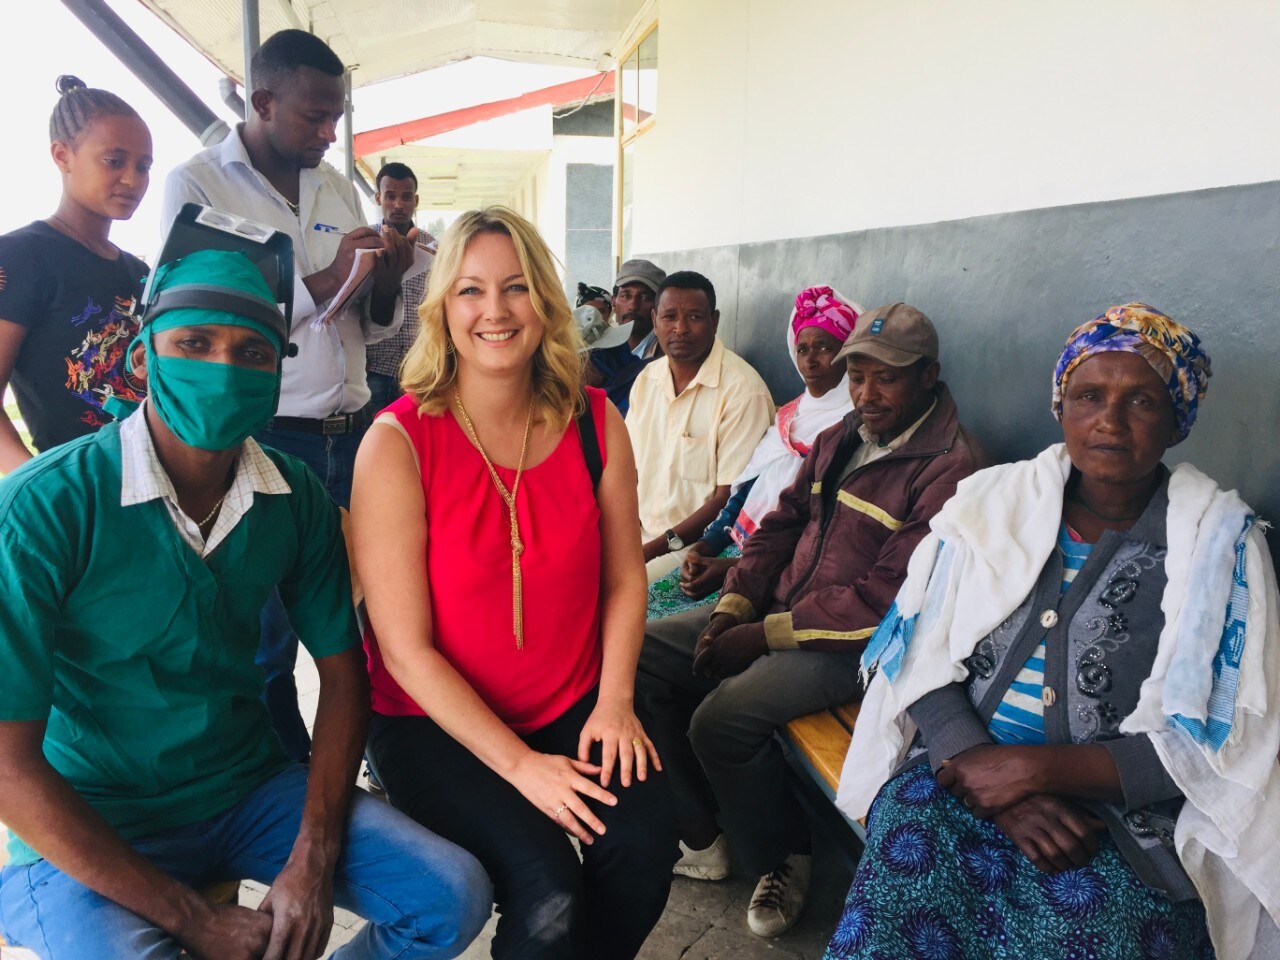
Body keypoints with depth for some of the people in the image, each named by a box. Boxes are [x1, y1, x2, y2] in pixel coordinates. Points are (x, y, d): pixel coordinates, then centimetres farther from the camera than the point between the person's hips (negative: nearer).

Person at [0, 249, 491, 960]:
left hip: (251, 790, 4)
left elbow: (343, 672, 2)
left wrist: (313, 861, -10)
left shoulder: (296, 496, -4)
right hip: (87, 831, -3)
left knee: (454, 896, -9)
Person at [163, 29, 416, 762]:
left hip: (352, 434, 5)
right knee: (269, 636, 6)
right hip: (266, 442, -4)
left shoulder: (340, 189, 14)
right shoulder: (197, 184, -2)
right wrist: (322, 281, -16)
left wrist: (387, 286, -3)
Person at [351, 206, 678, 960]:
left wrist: (614, 701, -9)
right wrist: (519, 764, -18)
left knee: (644, 838, -20)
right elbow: (407, 648, -14)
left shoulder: (596, 424, 0)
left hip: (575, 708, 4)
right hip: (434, 723, -3)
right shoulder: (398, 443, -13)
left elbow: (624, 579, 6)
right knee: (548, 891, -23)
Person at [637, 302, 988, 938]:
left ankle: (782, 861, 2)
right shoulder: (839, 440, 12)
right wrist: (732, 609, -3)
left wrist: (764, 635, -19)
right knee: (641, 654, -2)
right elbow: (781, 524, 13)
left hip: (857, 644, -8)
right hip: (776, 611, 9)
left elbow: (884, 599, -21)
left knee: (722, 718, -28)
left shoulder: (952, 469, -16)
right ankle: (701, 838, 7)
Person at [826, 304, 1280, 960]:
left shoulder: (1223, 543, 1)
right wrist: (1005, 797, -12)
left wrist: (1035, 769, -13)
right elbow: (921, 662, 2)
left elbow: (1221, 745, -4)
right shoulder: (989, 503, 6)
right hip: (965, 775, 2)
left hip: (1129, 819, -1)